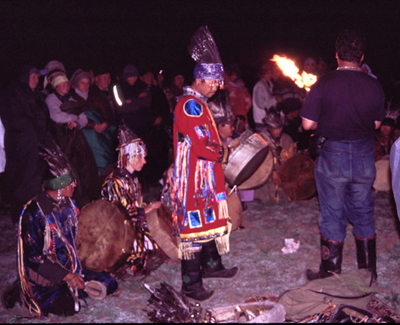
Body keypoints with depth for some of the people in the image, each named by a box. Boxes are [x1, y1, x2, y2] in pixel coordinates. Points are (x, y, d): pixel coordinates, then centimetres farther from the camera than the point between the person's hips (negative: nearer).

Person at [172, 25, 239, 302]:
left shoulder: (197, 104, 16)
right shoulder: (191, 105, -18)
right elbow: (202, 147, -23)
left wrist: (221, 149, 8)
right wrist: (225, 153, -8)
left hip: (205, 176, 11)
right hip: (195, 178, -11)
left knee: (211, 220, 20)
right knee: (195, 227, -5)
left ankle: (211, 265, 36)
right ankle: (191, 284, 2)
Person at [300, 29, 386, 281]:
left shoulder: (324, 84, -12)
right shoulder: (374, 86, -4)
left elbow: (308, 123, -10)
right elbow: (377, 123, 6)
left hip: (333, 154, -3)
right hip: (365, 156, 3)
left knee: (333, 216, 7)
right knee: (364, 215, 15)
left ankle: (330, 274, 17)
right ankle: (369, 272, 26)